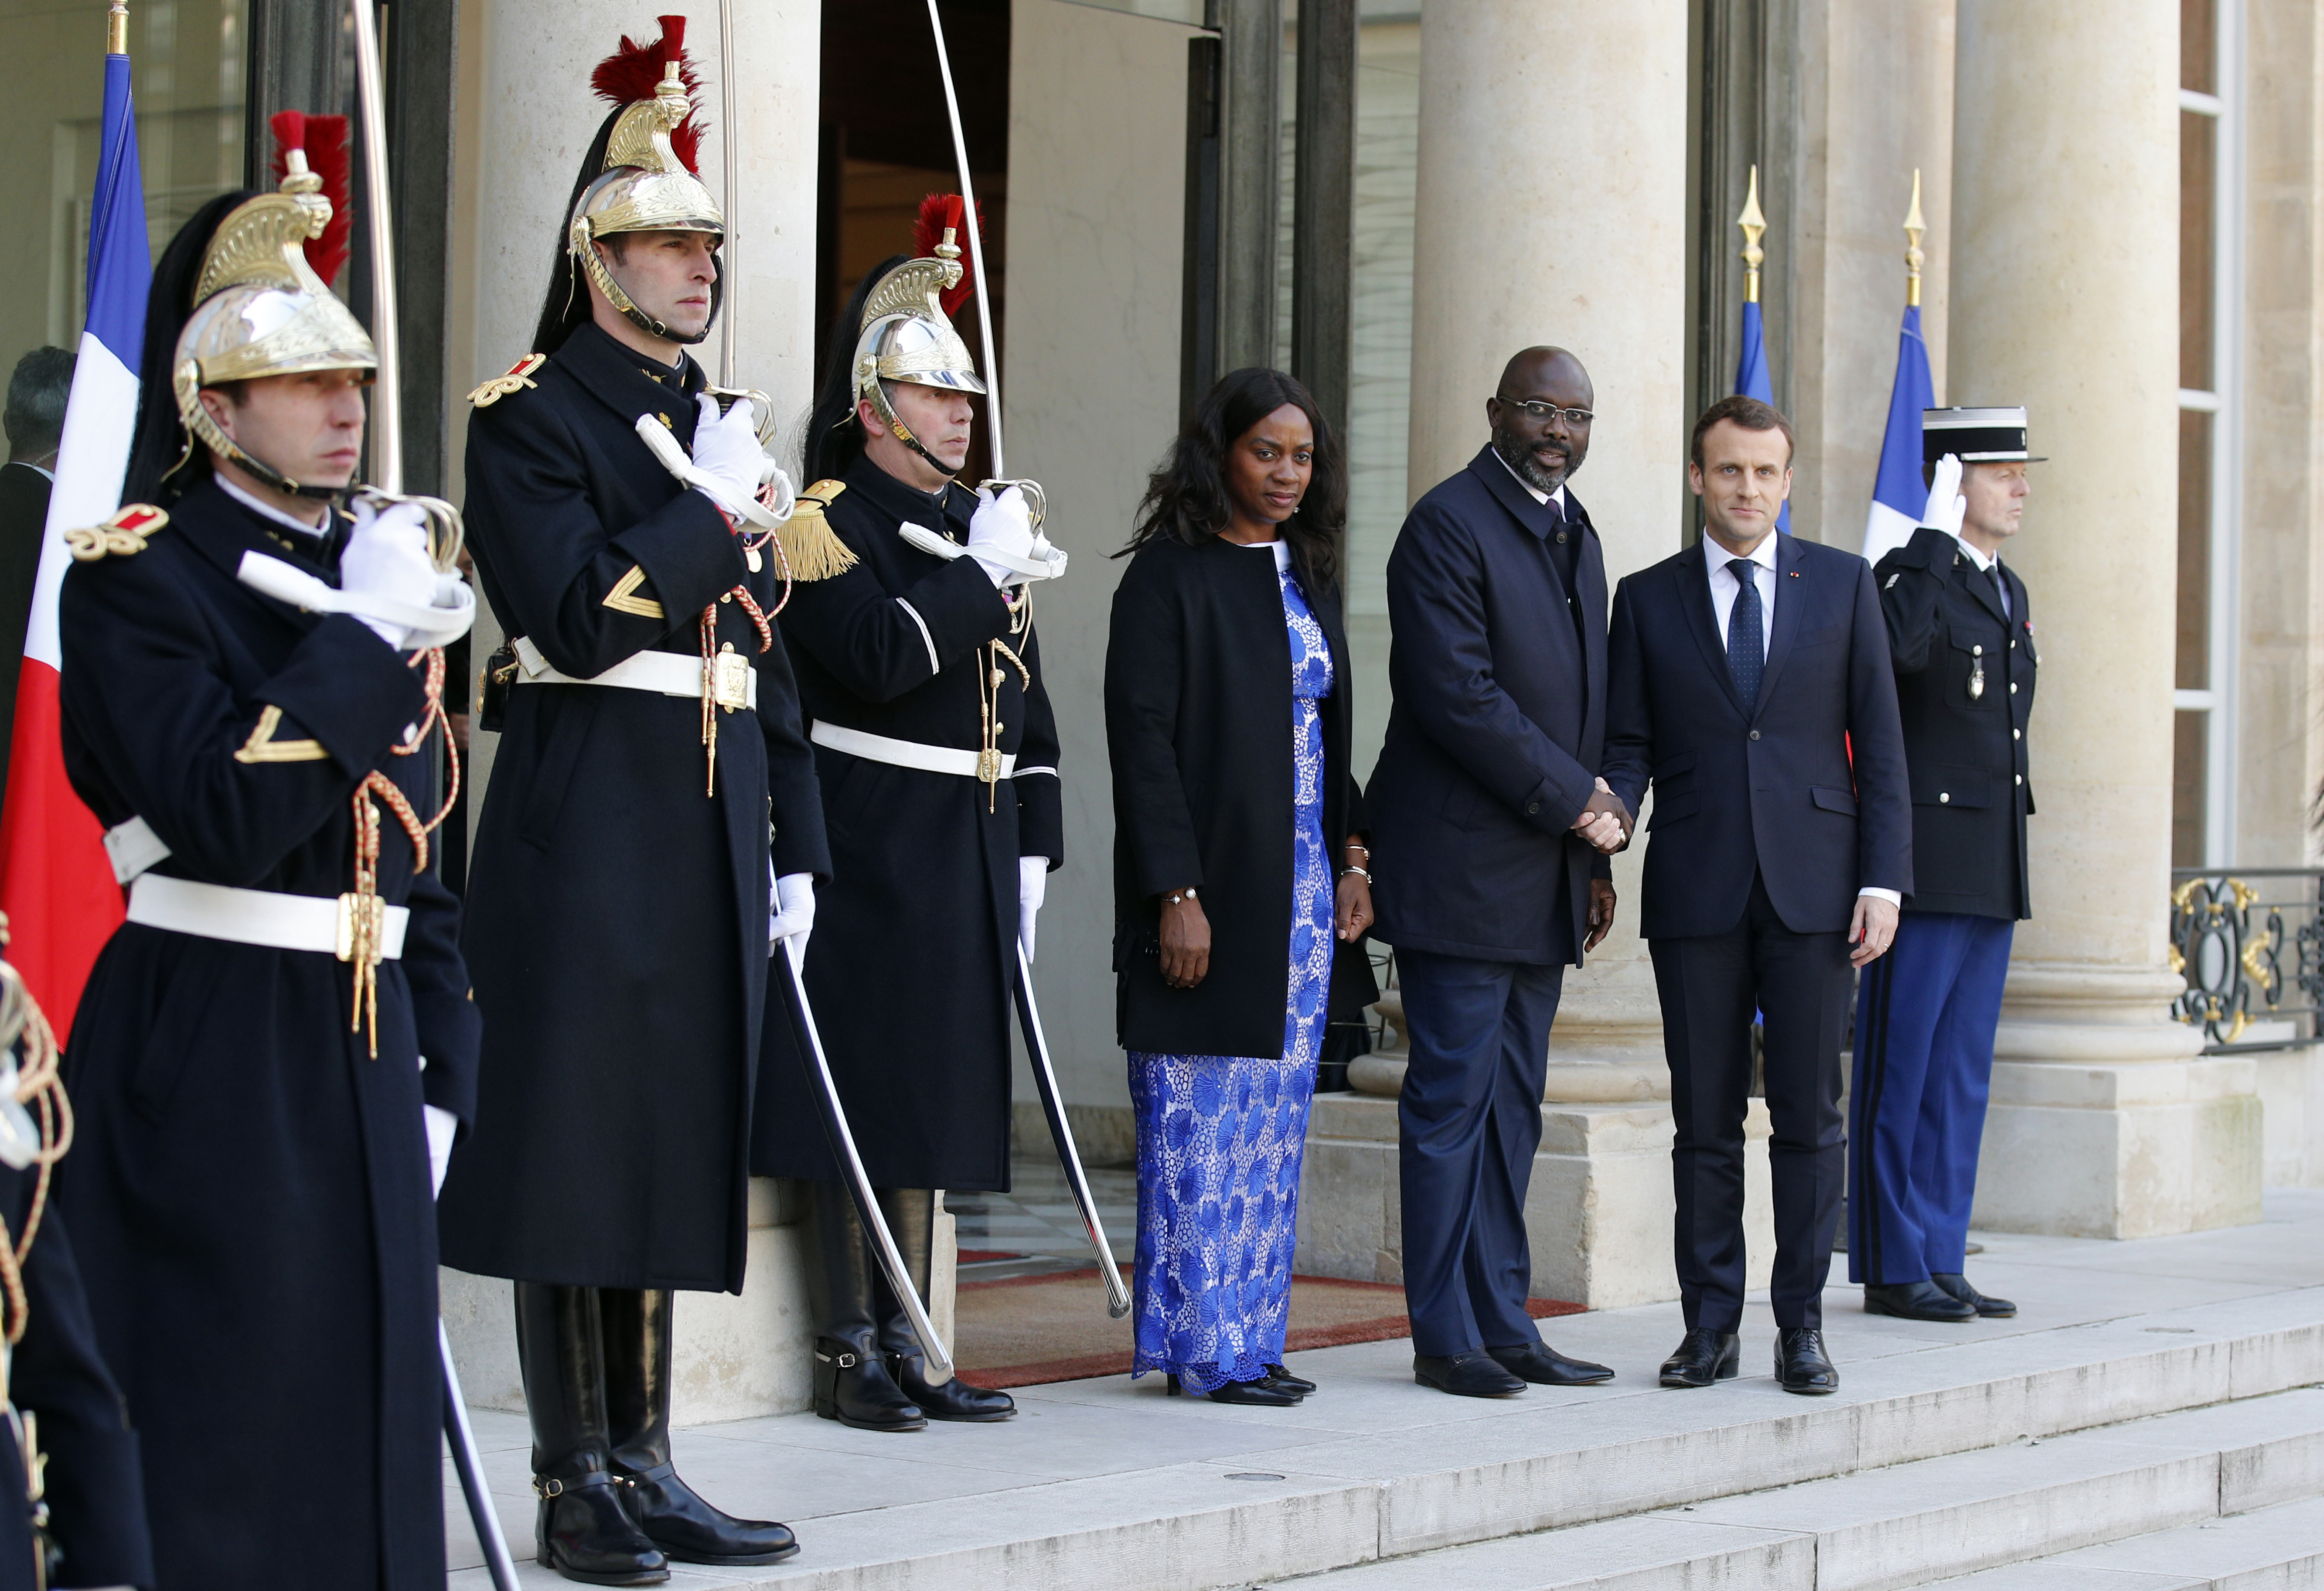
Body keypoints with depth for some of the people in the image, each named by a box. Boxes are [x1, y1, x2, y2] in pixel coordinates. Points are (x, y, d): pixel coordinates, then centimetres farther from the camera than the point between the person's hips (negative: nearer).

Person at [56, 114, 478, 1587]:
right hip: (205, 1066, -7)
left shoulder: (384, 567, 15)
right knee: (215, 1428, -4)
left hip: (363, 1061, 7)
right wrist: (360, 637, -19)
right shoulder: (138, 575, -7)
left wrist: (440, 1069, 12)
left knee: (367, 1416, 9)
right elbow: (225, 815, -21)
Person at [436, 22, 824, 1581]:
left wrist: (797, 845, 16)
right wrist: (709, 513, -13)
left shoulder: (722, 430, 19)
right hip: (586, 824, -7)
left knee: (678, 1143, 9)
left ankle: (646, 1465, 15)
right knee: (579, 1145, -4)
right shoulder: (531, 414, -5)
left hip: (709, 828, 7)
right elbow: (578, 618, -17)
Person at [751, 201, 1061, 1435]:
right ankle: (849, 1350, 3)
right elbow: (877, 658, -23)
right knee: (857, 1098, -4)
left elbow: (1023, 697, 20)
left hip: (965, 858, 8)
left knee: (927, 1100, 11)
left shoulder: (980, 525, 17)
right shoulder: (831, 523, -8)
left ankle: (906, 1346, 16)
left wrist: (1031, 850, 15)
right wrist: (981, 575, -17)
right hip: (866, 856, -8)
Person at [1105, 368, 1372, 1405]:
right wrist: (1176, 893, -18)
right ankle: (1203, 1347, 1)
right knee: (1201, 1120, -4)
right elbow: (1143, 738, -12)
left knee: (1275, 1117, 8)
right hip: (1208, 882, -7)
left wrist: (1351, 859, 10)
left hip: (1301, 887, 7)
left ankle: (1253, 1337, 13)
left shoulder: (1308, 579, 14)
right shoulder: (1169, 577, -7)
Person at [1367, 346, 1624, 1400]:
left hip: (1544, 867, 8)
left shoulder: (1575, 533, 17)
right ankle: (1446, 1338, -1)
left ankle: (1503, 1325, 13)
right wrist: (1579, 802, -14)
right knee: (1453, 1100, -5)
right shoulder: (1448, 525, -10)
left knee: (1511, 1108, 10)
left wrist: (1593, 858, 14)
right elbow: (1458, 695, -18)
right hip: (1461, 866, -8)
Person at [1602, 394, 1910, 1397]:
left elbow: (1879, 741, 5)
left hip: (1812, 887, -1)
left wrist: (1883, 879, -3)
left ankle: (1801, 1329, 8)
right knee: (1704, 1118, 4)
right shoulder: (1648, 599, 8)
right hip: (1695, 893, 1)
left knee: (1809, 1116, 1)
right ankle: (1709, 1327, 10)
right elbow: (1628, 743, 7)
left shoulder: (1843, 584, 7)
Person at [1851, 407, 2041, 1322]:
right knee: (1903, 1073, -3)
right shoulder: (1907, 577, -8)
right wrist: (1935, 536, -24)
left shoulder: (2010, 593, 18)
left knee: (1962, 1077, 11)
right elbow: (1899, 648, -32)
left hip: (1994, 871, 8)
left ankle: (1940, 1262, 16)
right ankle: (1892, 1269, 2)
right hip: (1928, 861, -8)